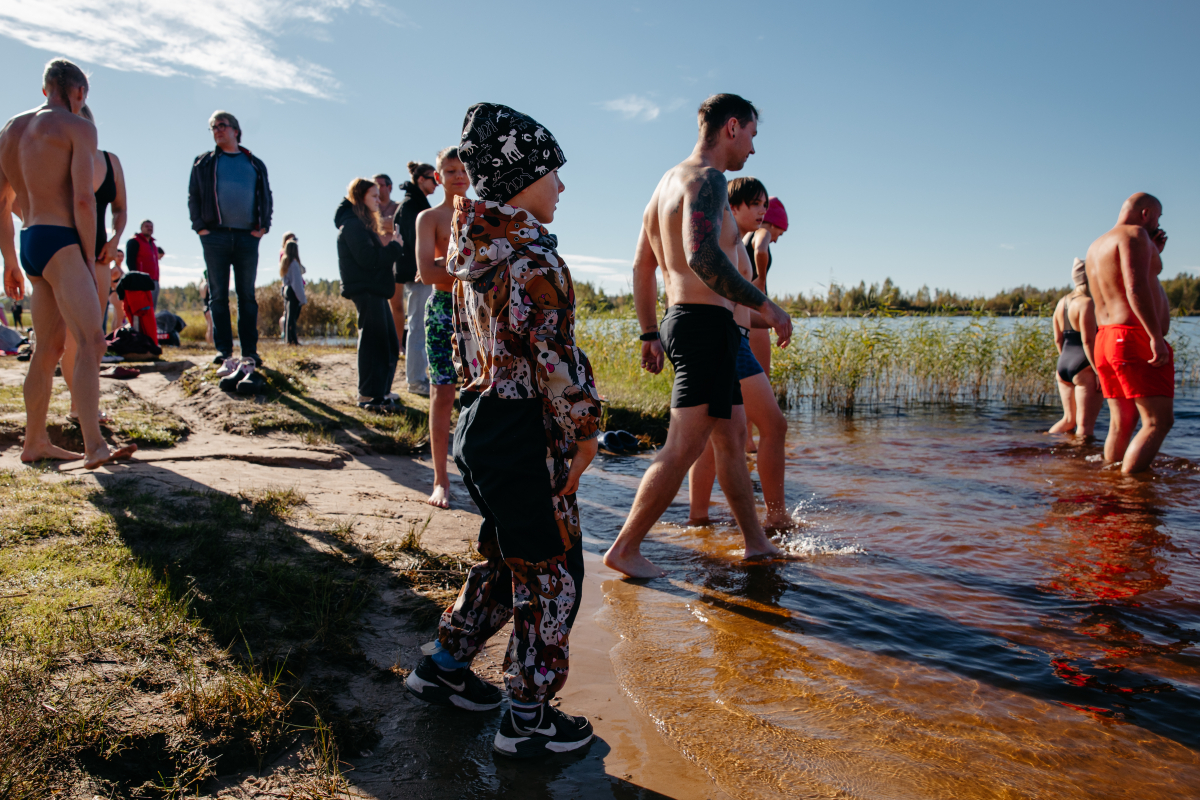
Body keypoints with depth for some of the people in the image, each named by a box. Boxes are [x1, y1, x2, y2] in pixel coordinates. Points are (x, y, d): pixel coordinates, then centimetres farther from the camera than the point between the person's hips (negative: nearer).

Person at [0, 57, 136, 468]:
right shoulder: (78, 127, -2)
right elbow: (84, 199, -13)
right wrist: (89, 257, -6)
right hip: (59, 241, -9)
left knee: (50, 348, 16)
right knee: (91, 341, -19)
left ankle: (35, 443, 24)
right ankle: (94, 447, -32)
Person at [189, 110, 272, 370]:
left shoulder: (255, 164, 16)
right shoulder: (204, 162, 15)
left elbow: (266, 197, 16)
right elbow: (193, 196, 11)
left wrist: (263, 225, 2)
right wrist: (199, 226, -2)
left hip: (248, 237, 0)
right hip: (215, 236, 0)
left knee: (247, 295, 0)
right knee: (218, 295, -2)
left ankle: (250, 351, 1)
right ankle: (223, 349, 1)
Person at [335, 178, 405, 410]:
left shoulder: (364, 224, 24)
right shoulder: (352, 224, -9)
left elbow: (380, 254, 21)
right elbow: (369, 259, -19)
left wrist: (387, 244, 2)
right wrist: (393, 246, -7)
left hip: (375, 291, 10)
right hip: (365, 291, -10)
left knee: (390, 346, 10)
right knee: (374, 343, -10)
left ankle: (380, 394, 16)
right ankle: (368, 397, -6)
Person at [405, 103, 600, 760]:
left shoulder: (473, 253, 10)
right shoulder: (534, 258, -18)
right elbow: (555, 359, -21)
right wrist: (583, 432, -11)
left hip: (479, 418, 9)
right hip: (525, 434, -9)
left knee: (506, 558, 24)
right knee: (550, 568, 5)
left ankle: (444, 665, 36)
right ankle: (529, 719, 17)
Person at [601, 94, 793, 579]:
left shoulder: (668, 181, 19)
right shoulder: (707, 178, -11)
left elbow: (641, 267, 22)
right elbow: (702, 254, -29)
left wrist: (649, 334, 24)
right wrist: (765, 306, -22)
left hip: (680, 320, 11)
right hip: (706, 323, -11)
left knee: (732, 437, 16)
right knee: (684, 448, -7)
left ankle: (757, 543, 27)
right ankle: (625, 549, 0)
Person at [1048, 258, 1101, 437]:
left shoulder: (1062, 302, 12)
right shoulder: (1087, 303, -12)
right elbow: (1088, 341, -19)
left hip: (1063, 365, 8)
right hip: (1084, 368, -8)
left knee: (1069, 419, 18)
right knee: (1085, 425, -3)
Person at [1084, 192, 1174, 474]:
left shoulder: (1096, 245, 22)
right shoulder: (1134, 235, -6)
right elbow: (1136, 288, -20)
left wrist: (1152, 255, 29)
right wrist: (1157, 336, -24)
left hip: (1105, 339, 10)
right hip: (1135, 338, -9)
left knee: (1121, 424, 11)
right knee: (1159, 421, -11)